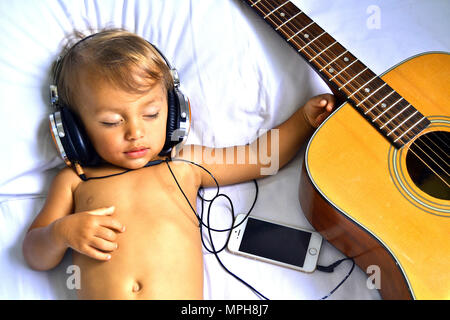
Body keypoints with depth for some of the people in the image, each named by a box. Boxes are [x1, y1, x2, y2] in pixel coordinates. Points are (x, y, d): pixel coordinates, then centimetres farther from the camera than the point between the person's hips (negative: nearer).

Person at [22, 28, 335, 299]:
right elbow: (36, 256, 18)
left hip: (183, 295, 3)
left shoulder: (185, 165, 19)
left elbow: (260, 157, 25)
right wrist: (62, 232, -2)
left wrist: (305, 118, 19)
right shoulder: (74, 180, 17)